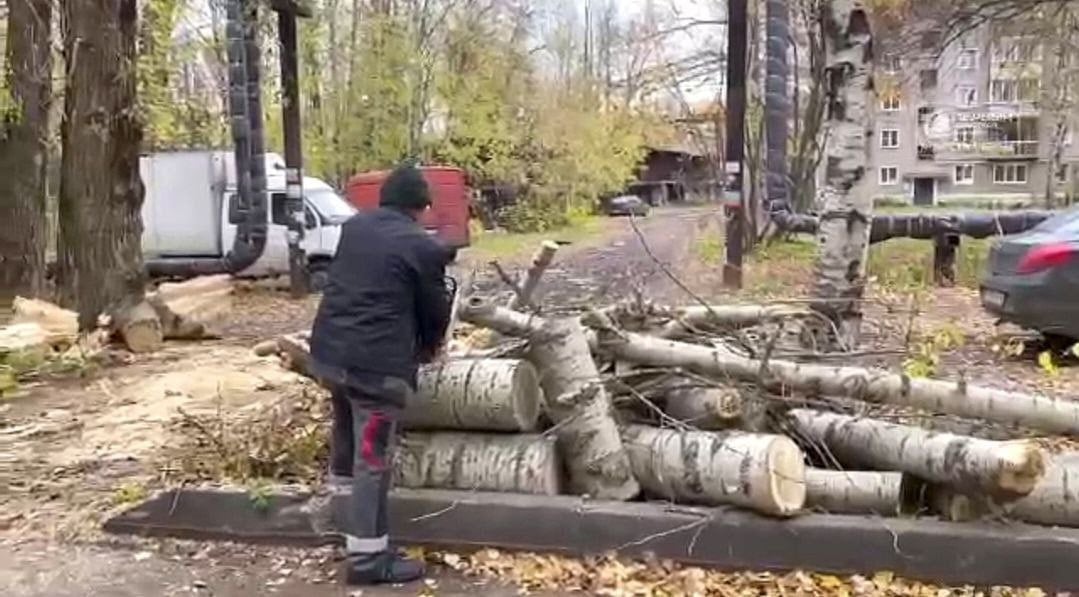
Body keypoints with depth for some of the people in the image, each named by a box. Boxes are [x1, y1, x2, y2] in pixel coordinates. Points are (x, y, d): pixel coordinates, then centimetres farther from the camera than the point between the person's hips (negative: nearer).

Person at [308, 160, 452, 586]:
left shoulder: (353, 227, 11)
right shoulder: (424, 248, -8)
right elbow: (436, 311, 1)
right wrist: (428, 349, 23)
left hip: (328, 351, 7)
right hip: (377, 362, -7)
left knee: (346, 427, 29)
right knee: (372, 459, 0)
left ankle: (343, 502, 46)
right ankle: (366, 555, 6)